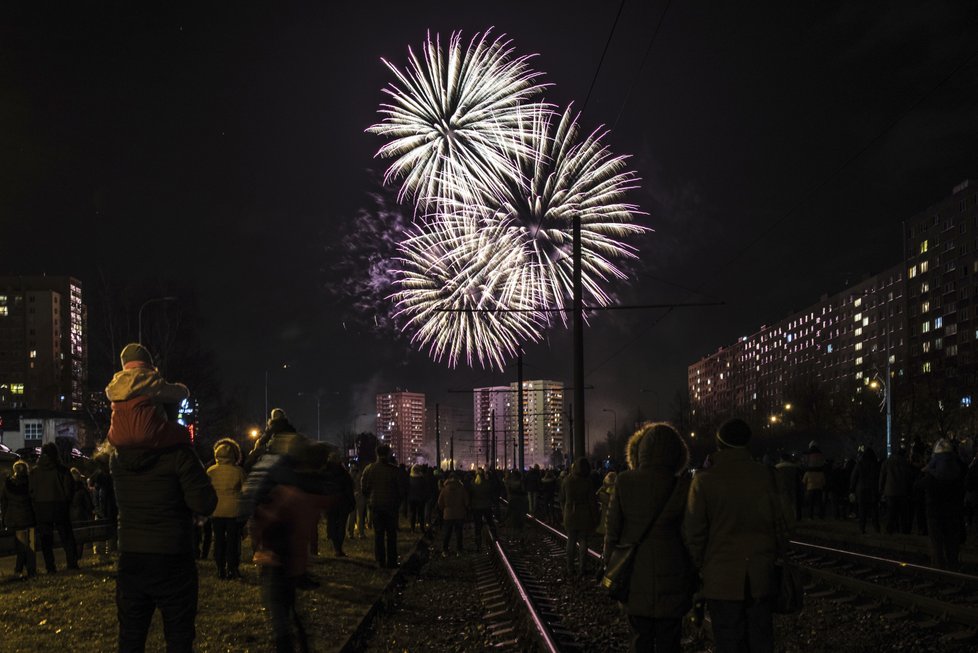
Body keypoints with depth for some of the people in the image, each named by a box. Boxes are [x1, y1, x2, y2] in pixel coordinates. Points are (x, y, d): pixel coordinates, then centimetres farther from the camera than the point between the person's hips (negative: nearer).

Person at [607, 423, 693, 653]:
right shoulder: (682, 485, -10)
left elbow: (612, 530, -2)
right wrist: (694, 577, 3)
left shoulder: (624, 482, -6)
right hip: (671, 580, -1)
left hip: (634, 580, 1)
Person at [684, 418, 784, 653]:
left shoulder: (704, 480, -9)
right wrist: (775, 556, 15)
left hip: (721, 578, -2)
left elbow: (694, 532, -7)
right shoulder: (764, 476, -4)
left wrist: (700, 565, 7)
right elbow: (778, 522, 1)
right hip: (760, 578, 2)